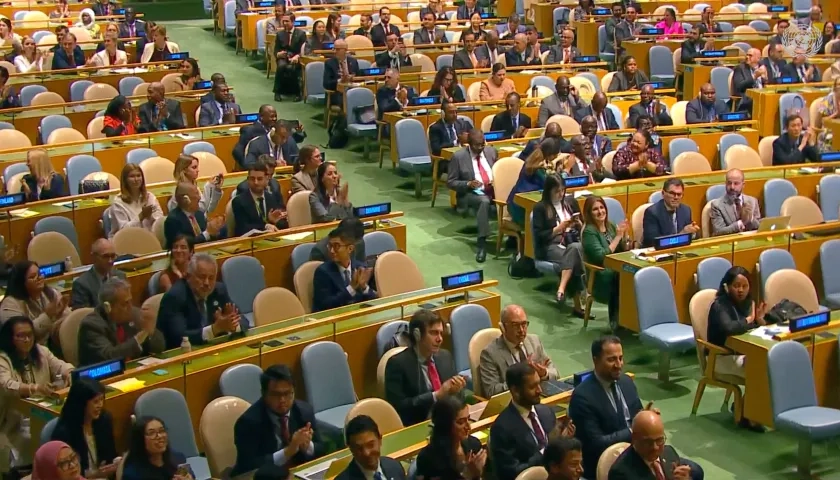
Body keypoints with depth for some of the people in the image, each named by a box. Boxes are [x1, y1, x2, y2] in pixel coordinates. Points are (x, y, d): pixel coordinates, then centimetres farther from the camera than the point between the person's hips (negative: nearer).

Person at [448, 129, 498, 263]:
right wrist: (468, 184, -18)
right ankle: (482, 243, -38)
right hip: (470, 194, -5)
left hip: (493, 191, 5)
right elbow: (450, 182, -1)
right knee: (484, 201, -38)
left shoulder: (492, 152, 10)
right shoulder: (458, 157, -3)